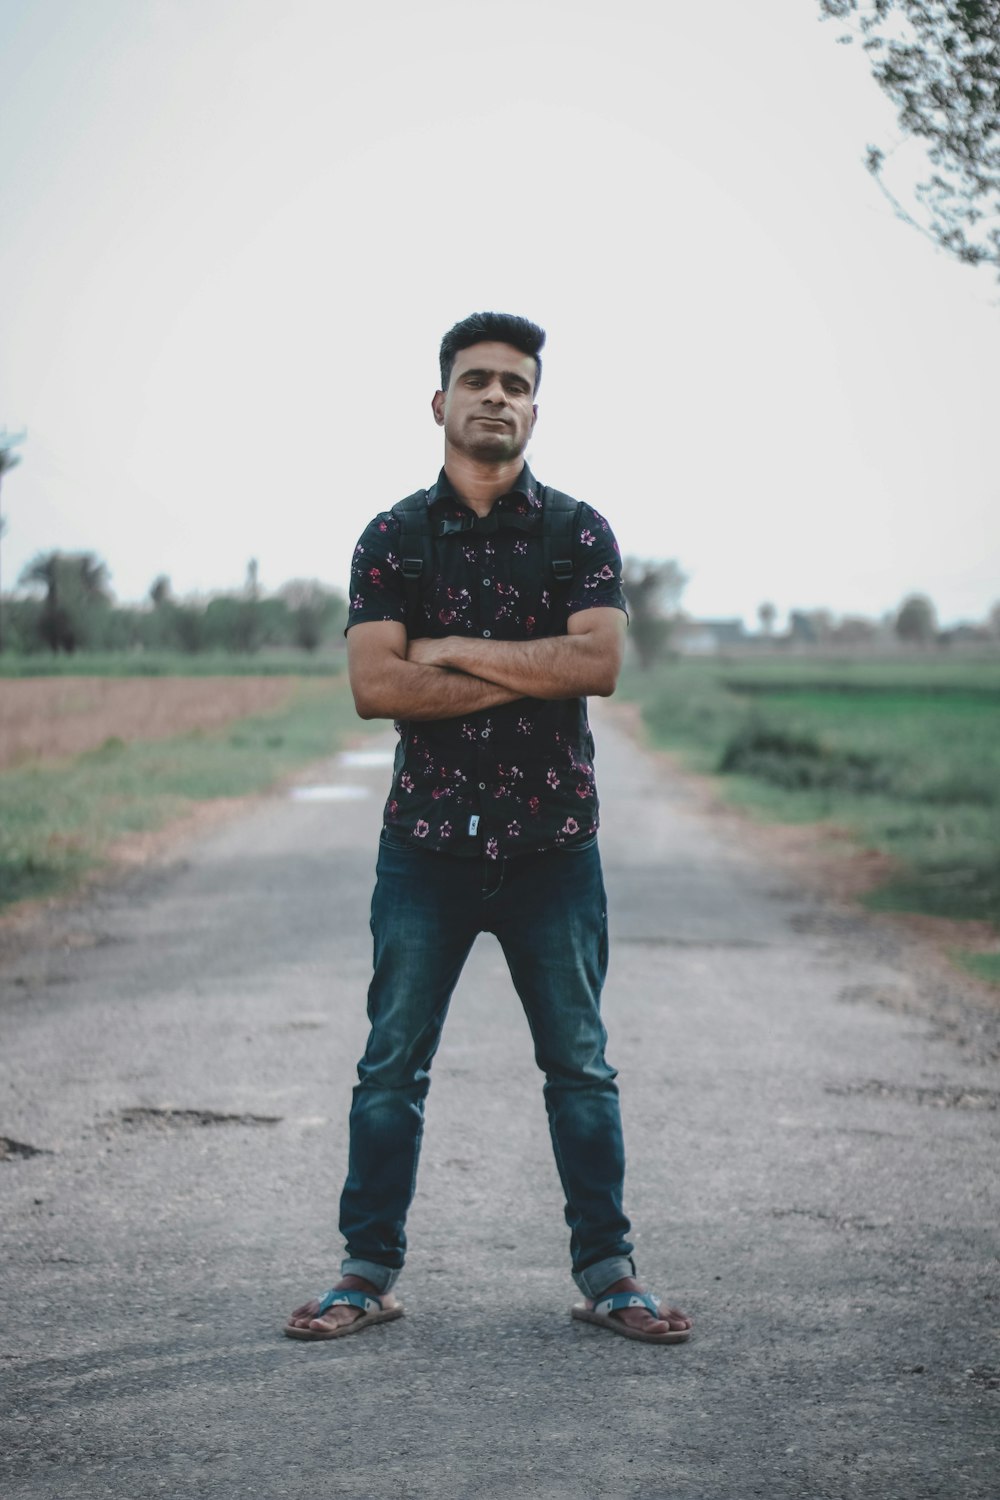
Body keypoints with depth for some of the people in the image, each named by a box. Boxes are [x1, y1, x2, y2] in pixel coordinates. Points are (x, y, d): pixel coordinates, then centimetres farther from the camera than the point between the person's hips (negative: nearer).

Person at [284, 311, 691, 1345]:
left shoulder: (579, 534, 2)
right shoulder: (393, 539, 3)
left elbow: (599, 663, -14)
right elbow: (374, 685, -10)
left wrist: (452, 651, -13)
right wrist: (527, 675, -13)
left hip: (553, 842, 0)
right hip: (426, 836, 0)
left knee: (579, 1065, 7)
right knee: (392, 1065, 4)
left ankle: (606, 1274, 16)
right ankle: (370, 1270, 15)